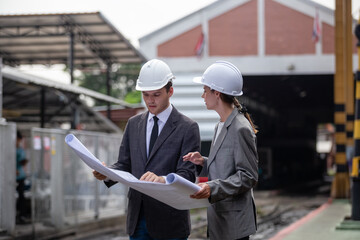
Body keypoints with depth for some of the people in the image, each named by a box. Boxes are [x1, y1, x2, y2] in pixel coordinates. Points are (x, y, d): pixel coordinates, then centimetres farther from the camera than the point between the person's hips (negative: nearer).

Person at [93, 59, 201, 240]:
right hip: (137, 219, 5)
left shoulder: (187, 128, -5)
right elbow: (124, 165, 11)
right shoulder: (133, 124, 12)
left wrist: (163, 179, -33)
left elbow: (187, 174, -12)